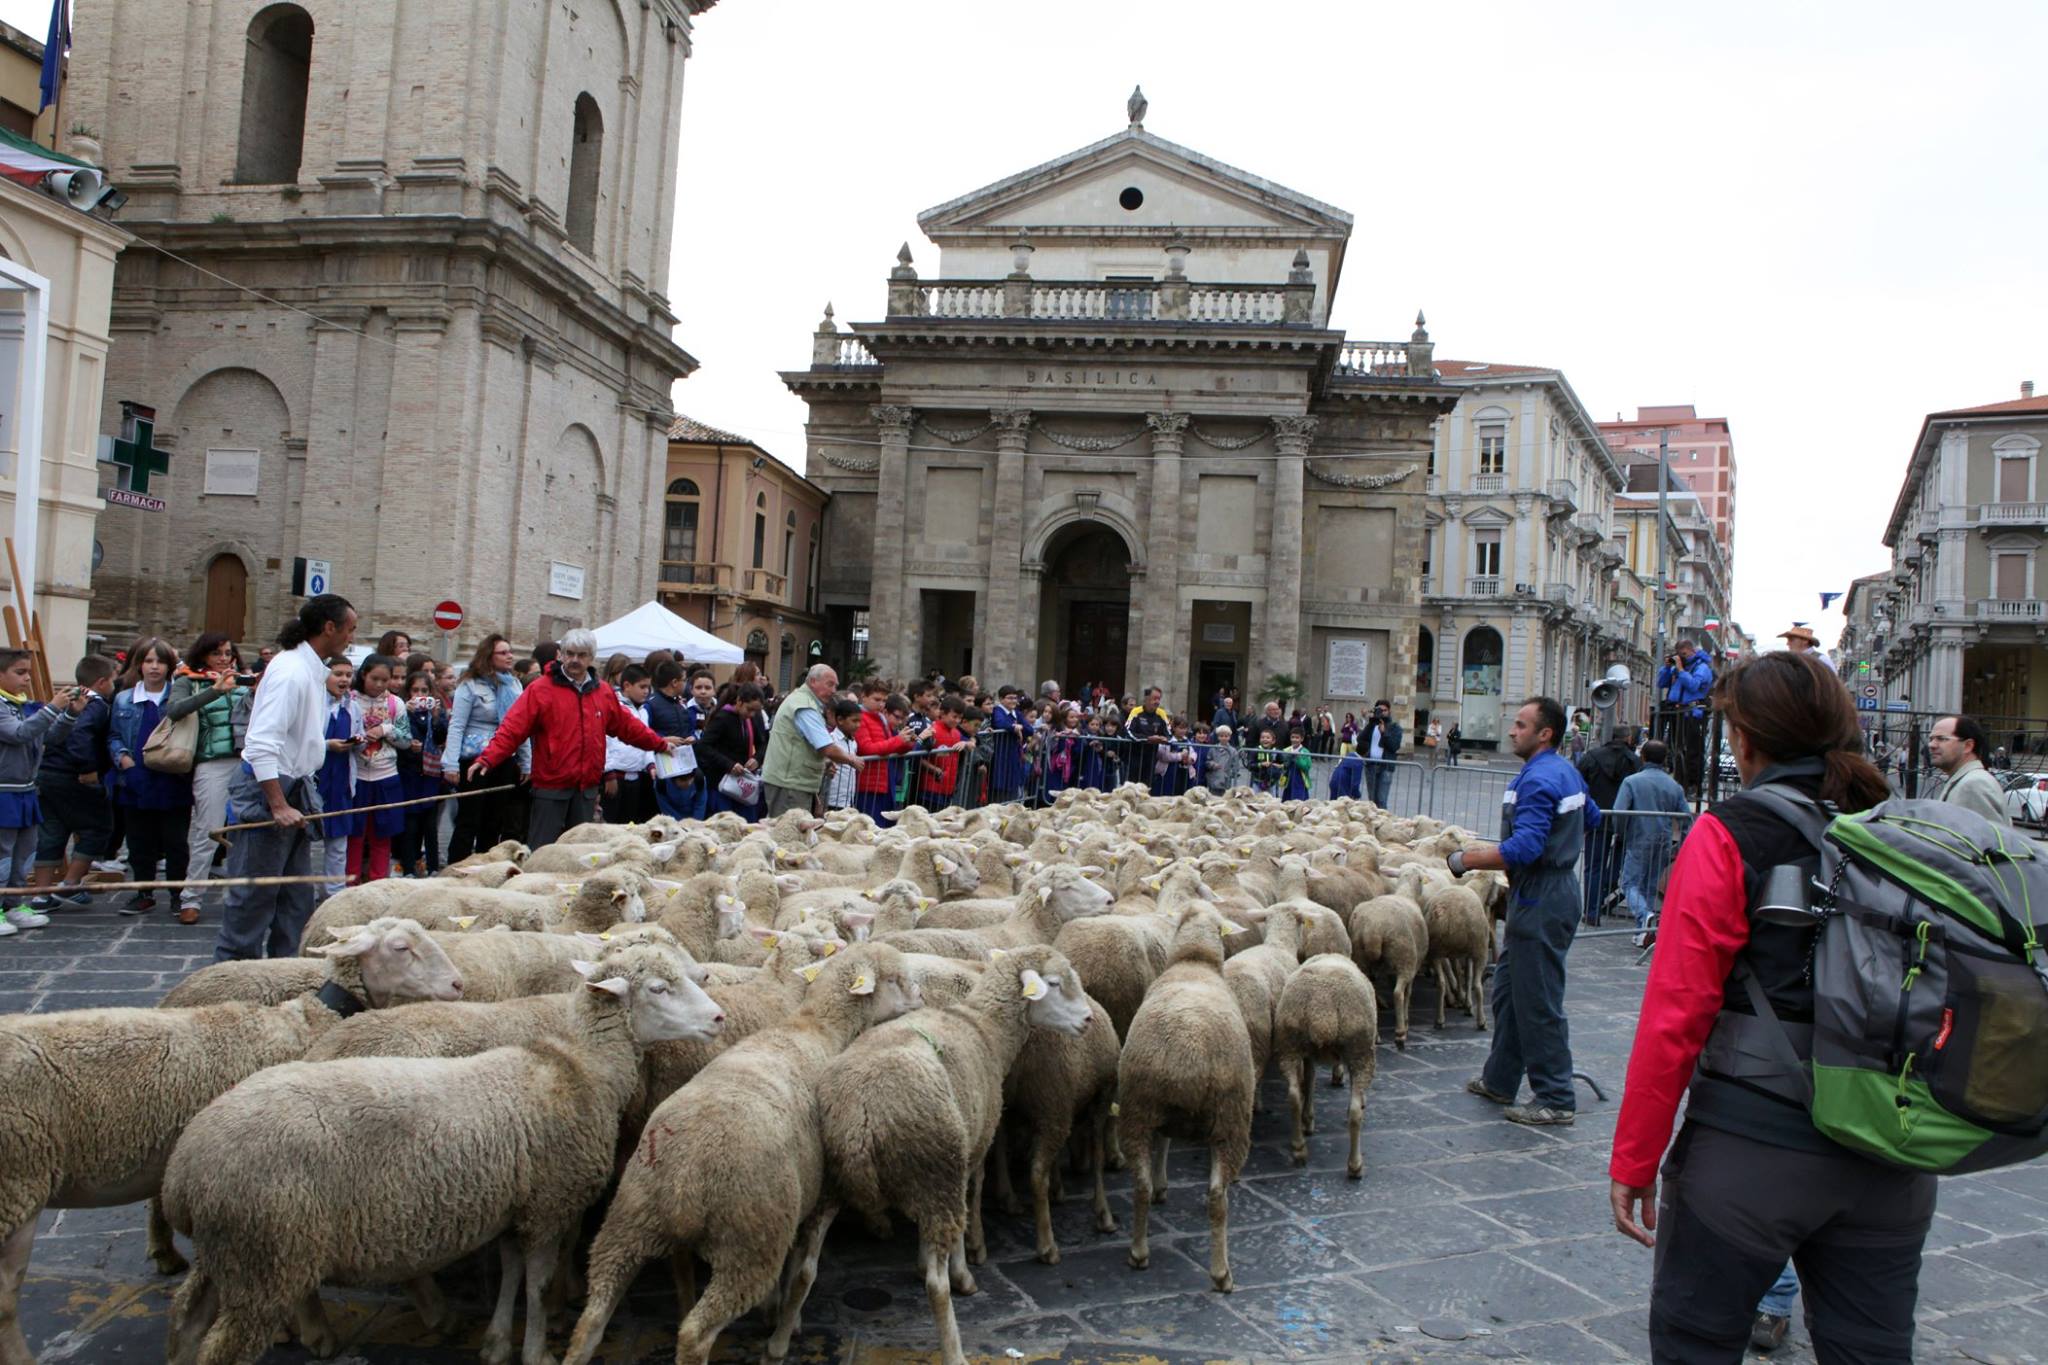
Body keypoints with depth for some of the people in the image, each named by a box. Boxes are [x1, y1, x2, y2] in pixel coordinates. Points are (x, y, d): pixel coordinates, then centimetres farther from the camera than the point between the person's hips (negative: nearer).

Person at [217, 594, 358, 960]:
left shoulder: (313, 670, 11)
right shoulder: (290, 671, -18)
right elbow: (262, 745, -24)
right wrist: (279, 806, -25)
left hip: (296, 788, 10)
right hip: (268, 791, -10)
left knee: (297, 894, 14)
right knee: (255, 893, -2)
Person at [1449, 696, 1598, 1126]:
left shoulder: (1538, 780, -21)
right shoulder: (1568, 772, 11)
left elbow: (1524, 848, -29)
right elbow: (1592, 817, 27)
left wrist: (1467, 860, -21)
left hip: (1541, 900, -11)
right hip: (1555, 889, 11)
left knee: (1538, 1003, -2)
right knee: (1508, 991, 18)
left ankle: (1556, 1099, 6)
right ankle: (1500, 1080, 27)